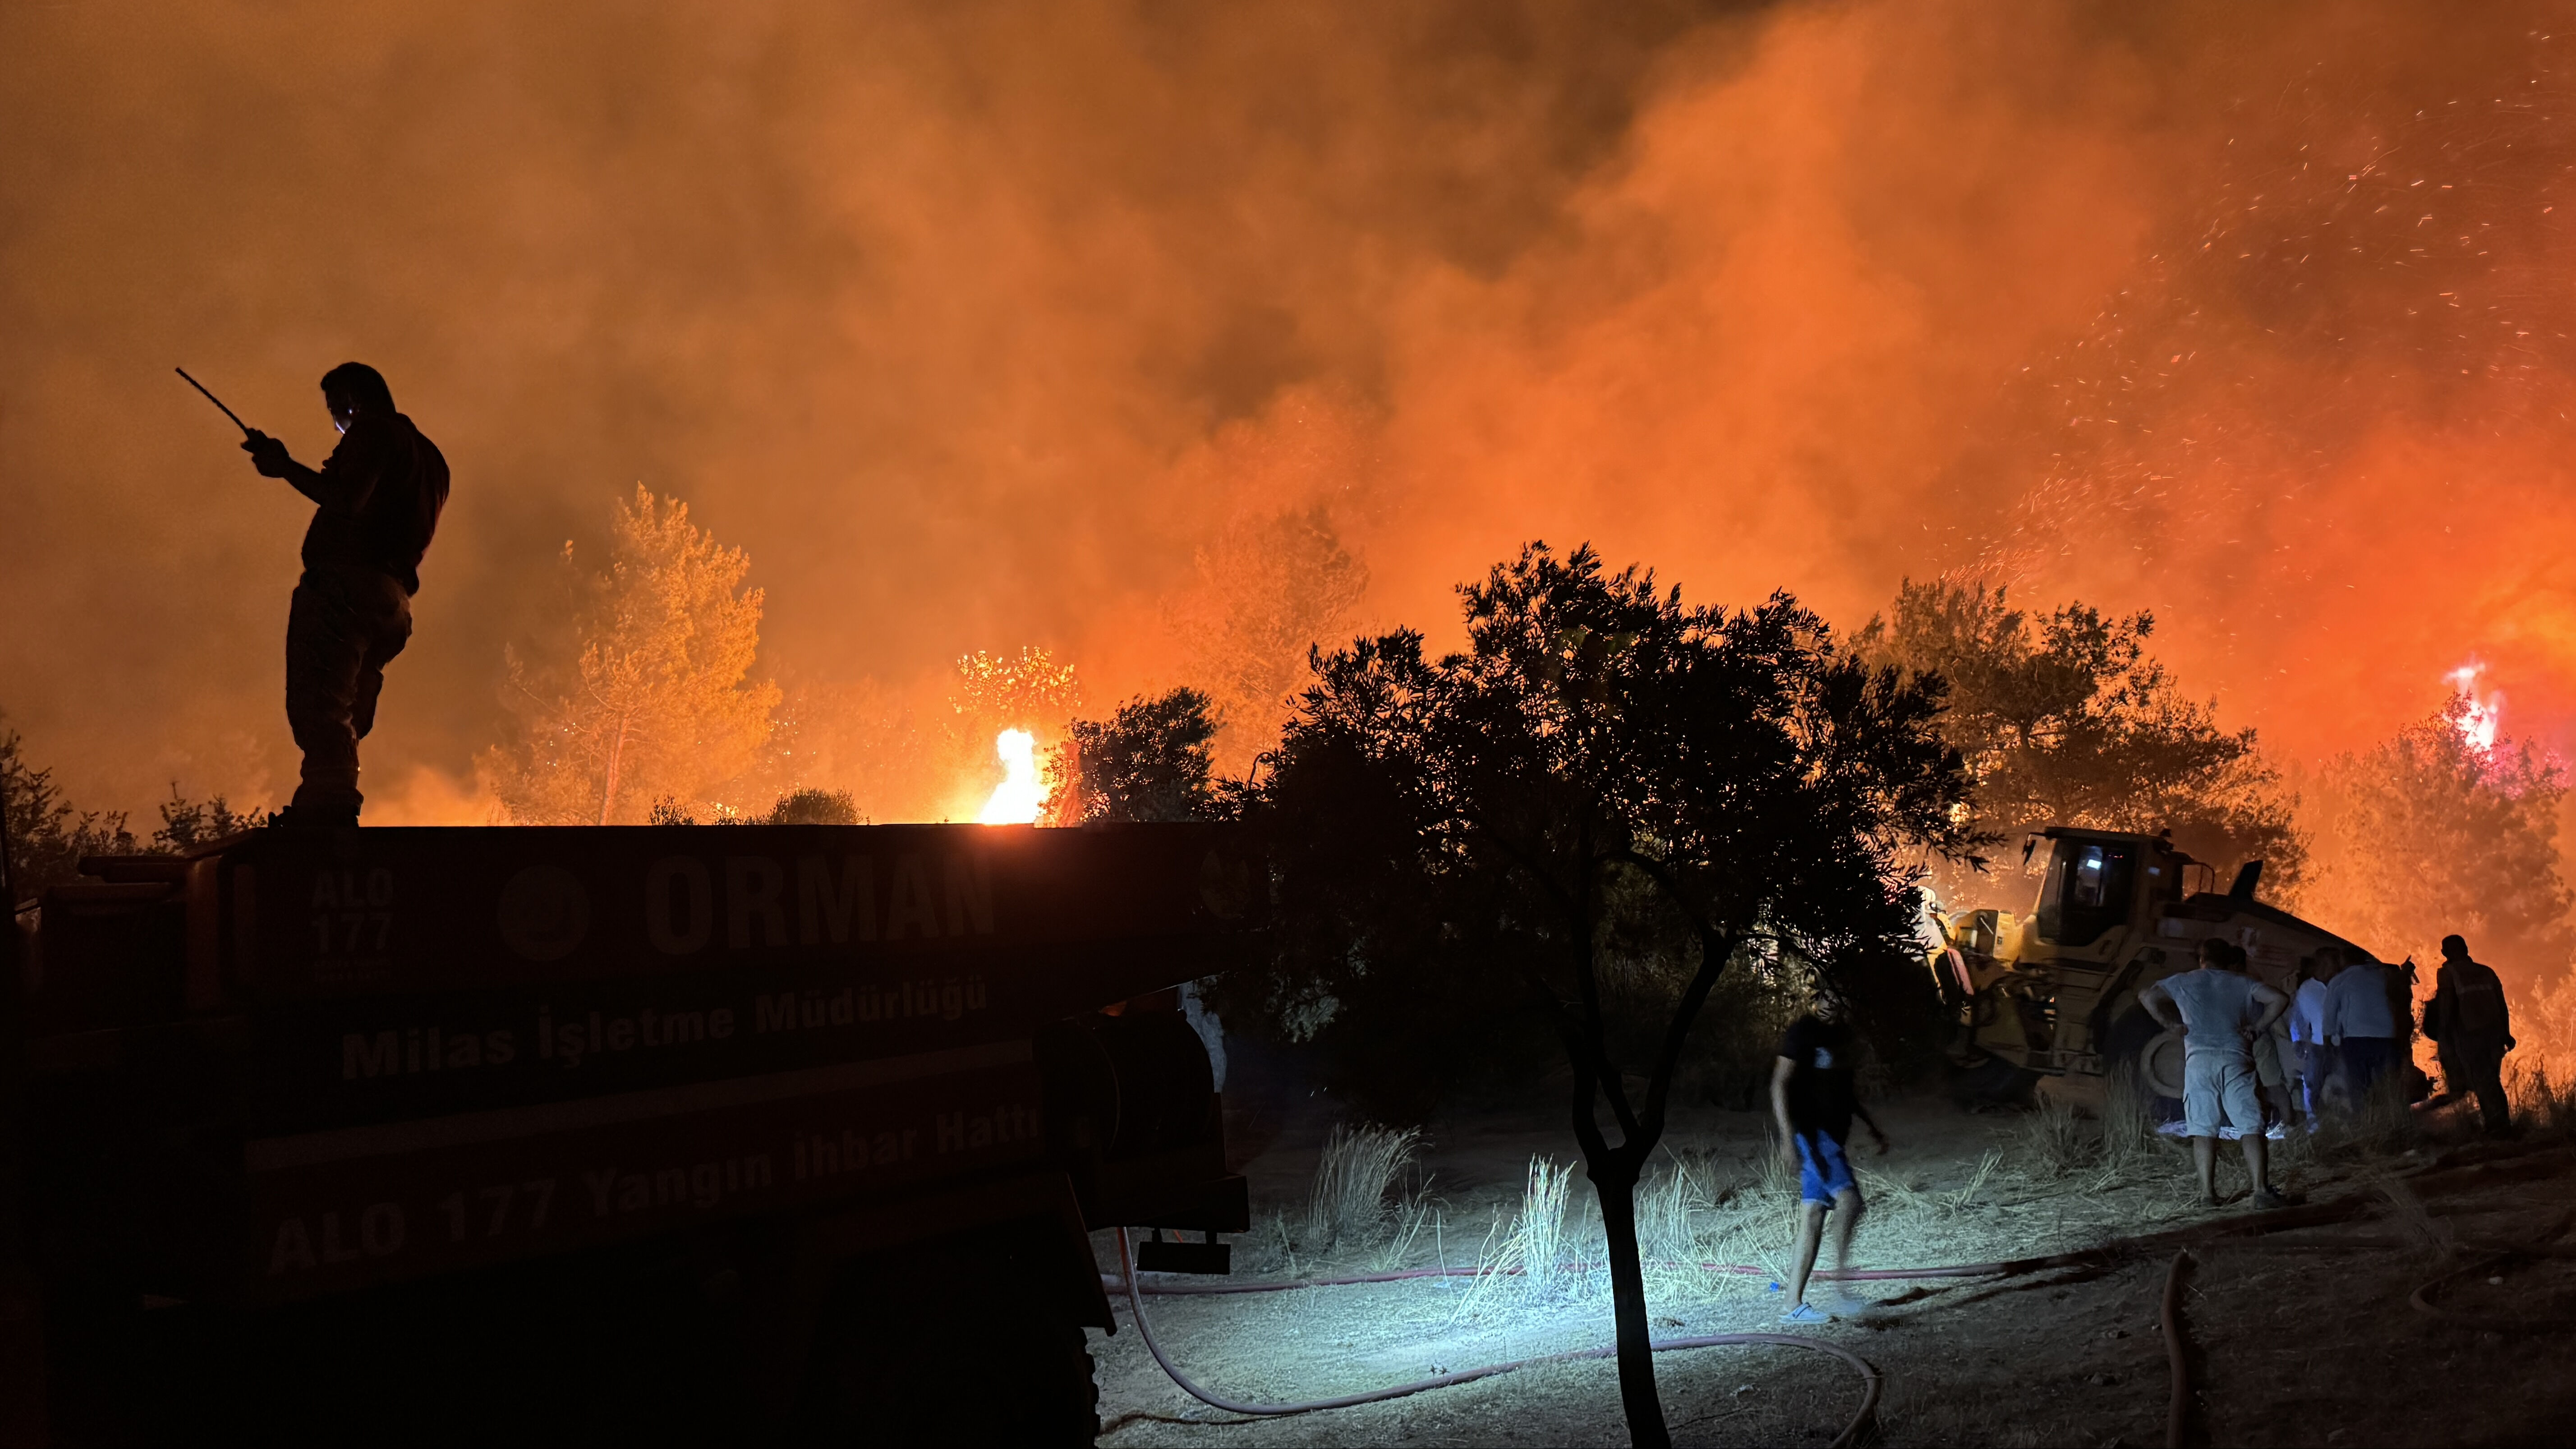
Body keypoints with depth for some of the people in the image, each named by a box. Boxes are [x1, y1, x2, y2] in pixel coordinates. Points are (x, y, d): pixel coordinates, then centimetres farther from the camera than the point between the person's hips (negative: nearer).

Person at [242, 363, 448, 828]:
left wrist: (286, 467, -4)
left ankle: (328, 809, -33)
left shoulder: (375, 432, 1)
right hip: (391, 601, 10)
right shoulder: (429, 458, 29)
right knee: (340, 718, 9)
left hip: (345, 585, -9)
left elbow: (347, 500, -15)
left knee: (318, 706, -19)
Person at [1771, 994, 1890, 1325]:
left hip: (1831, 1131, 8)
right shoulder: (1804, 1031, -11)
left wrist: (1871, 1125, 26)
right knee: (1848, 1197, -21)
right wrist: (1788, 1135, -25)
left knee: (1813, 1214, 4)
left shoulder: (1842, 1032, 15)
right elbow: (1780, 1084, -16)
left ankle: (1795, 1305, 5)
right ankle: (1841, 1288, -13)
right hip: (1810, 1131, -8)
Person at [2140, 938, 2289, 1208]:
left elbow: (2147, 997, 11)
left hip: (2198, 1061, 0)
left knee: (2203, 1130, 3)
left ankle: (2208, 1193, -2)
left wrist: (2172, 1024, 14)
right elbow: (2279, 1000, 4)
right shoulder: (2243, 984, 14)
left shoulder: (2185, 982, 15)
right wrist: (2257, 1029, 10)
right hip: (2236, 1059, 0)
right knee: (2251, 1128, -2)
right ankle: (2261, 1190, -12)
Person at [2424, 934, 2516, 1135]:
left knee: (2482, 1081, -2)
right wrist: (2506, 1033, 16)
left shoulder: (2448, 973, 0)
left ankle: (2497, 1124, -8)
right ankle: (2504, 1123, 8)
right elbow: (2502, 1005, 13)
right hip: (2494, 1032, 5)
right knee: (2493, 1080, 13)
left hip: (2469, 1034, -5)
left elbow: (2446, 1005, -8)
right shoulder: (2486, 972, 15)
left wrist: (2444, 1035, -5)